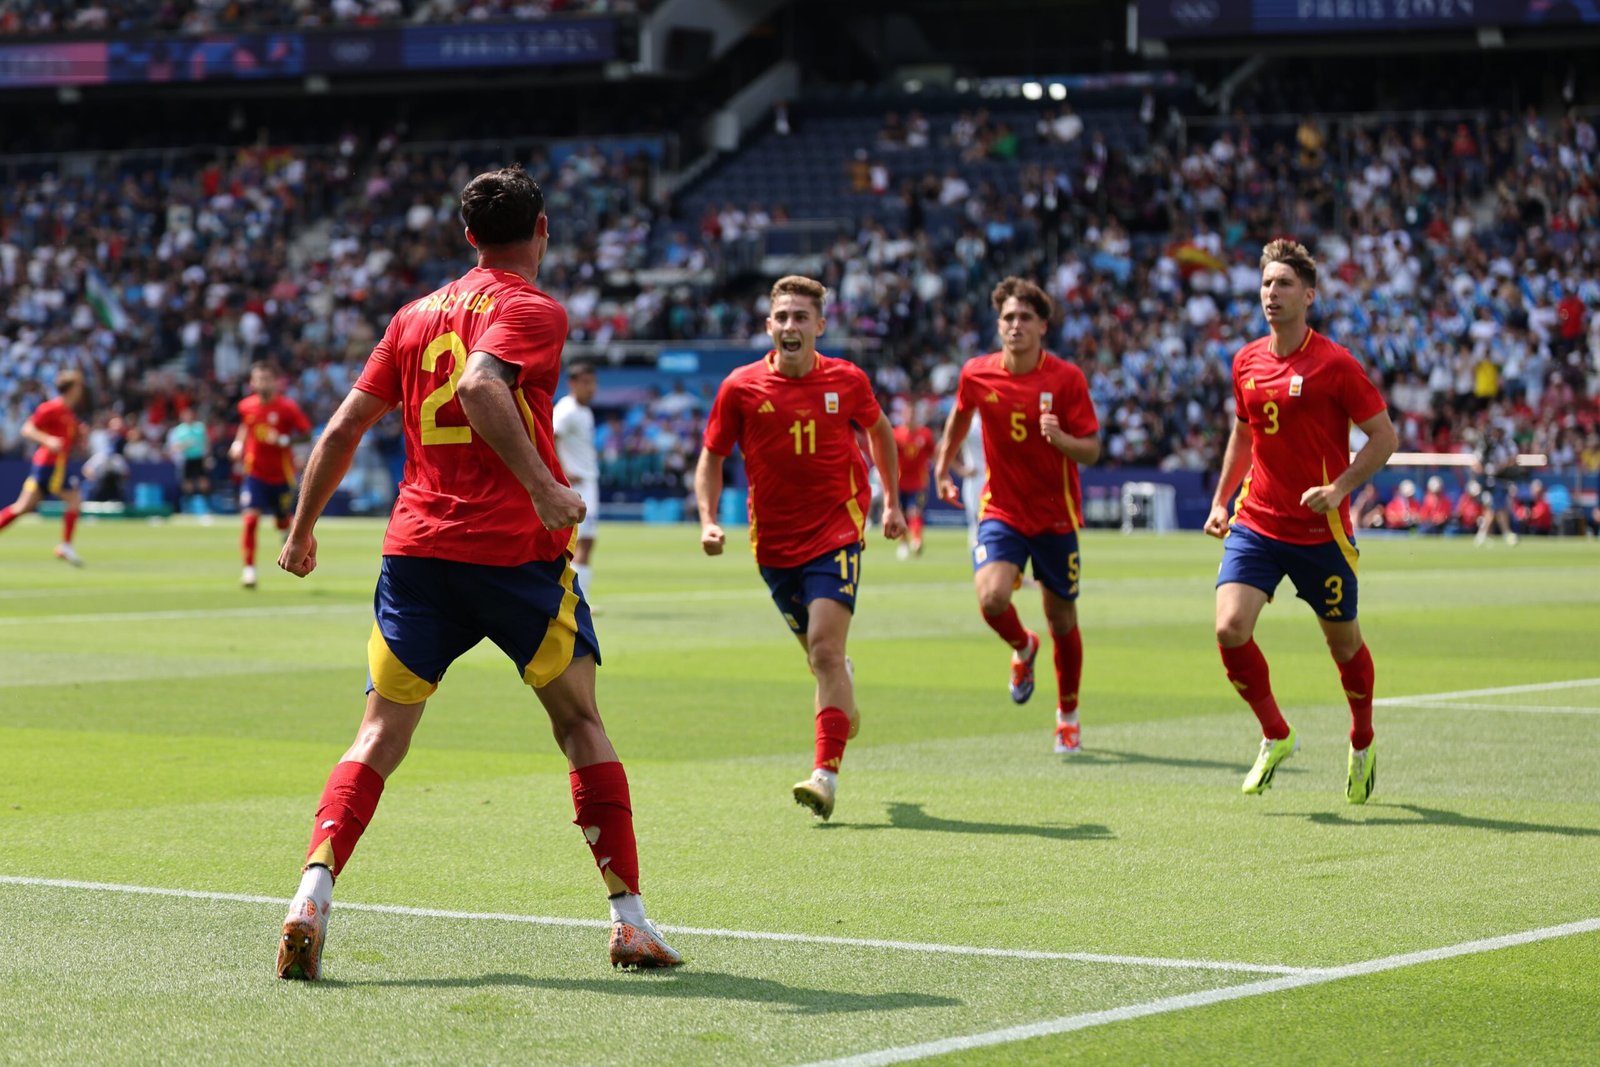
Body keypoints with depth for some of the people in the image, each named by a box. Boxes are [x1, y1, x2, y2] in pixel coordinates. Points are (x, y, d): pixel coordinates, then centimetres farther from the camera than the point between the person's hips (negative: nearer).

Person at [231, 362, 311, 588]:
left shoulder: (287, 407, -12)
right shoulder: (246, 406, -1)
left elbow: (306, 432, -9)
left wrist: (285, 440, -23)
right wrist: (238, 444, 4)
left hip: (281, 474, -1)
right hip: (255, 473, 1)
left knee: (283, 523, 14)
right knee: (250, 519, -16)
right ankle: (249, 569, -10)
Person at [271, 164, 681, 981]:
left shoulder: (416, 315, 14)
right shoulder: (532, 311, -3)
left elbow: (342, 429, 14)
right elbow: (480, 386, -24)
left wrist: (302, 529, 24)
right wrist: (545, 487, -27)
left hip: (416, 546, 4)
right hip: (517, 549, -4)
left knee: (381, 735, 5)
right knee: (580, 723, 10)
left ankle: (314, 891, -16)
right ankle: (629, 918, 9)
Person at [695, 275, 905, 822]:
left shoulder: (847, 381, -3)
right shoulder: (741, 387, -4)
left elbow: (879, 430, 16)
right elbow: (712, 457, 5)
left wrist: (892, 501, 18)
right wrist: (708, 520, -8)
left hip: (837, 534, -2)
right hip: (774, 541, 2)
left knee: (825, 649, -17)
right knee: (819, 651, 13)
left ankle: (826, 774, -19)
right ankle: (842, 684, 51)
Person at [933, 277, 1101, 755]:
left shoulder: (1067, 378, -12)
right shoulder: (977, 374, -5)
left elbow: (1091, 450, -11)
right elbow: (960, 416, 18)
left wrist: (1060, 438, -31)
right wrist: (942, 468, 19)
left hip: (1055, 517, -1)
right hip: (1001, 511, 1)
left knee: (1062, 620, 8)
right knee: (992, 598, -23)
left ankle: (1068, 715, 31)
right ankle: (1023, 648, 13)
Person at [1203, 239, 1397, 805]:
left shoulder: (1335, 364, -11)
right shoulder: (1246, 361, 5)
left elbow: (1384, 437, -7)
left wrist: (1339, 488, -19)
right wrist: (1221, 500, 14)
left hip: (1321, 530, -3)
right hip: (1256, 523, 3)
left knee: (1343, 641, 10)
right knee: (1230, 629, -15)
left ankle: (1362, 745, 36)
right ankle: (1275, 736, 6)